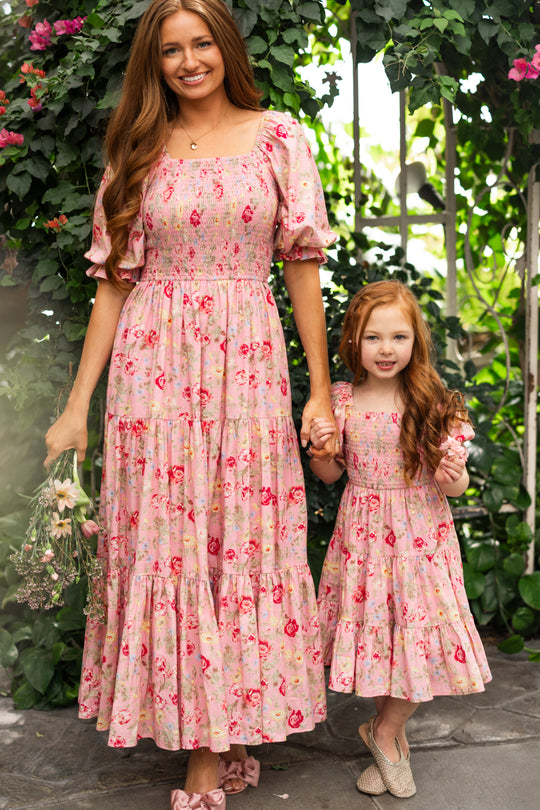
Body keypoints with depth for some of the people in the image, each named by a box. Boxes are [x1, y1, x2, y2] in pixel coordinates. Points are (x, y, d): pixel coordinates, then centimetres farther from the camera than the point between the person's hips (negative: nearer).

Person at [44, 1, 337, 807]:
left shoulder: (278, 137, 8)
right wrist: (78, 404, 3)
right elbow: (115, 279, 8)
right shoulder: (140, 153, 11)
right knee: (167, 542, 0)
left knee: (238, 538, 1)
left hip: (247, 362, -1)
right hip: (154, 364, 1)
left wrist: (322, 391, 0)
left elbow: (302, 265, 5)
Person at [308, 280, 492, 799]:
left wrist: (453, 478, -25)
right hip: (363, 532, 1)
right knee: (375, 636, 8)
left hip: (420, 535, -1)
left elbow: (452, 482, -2)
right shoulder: (341, 401, -2)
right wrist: (321, 449, -13)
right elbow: (330, 475, 8)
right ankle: (394, 741, 31)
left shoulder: (434, 404, -7)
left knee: (421, 641, 1)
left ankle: (384, 732, 28)